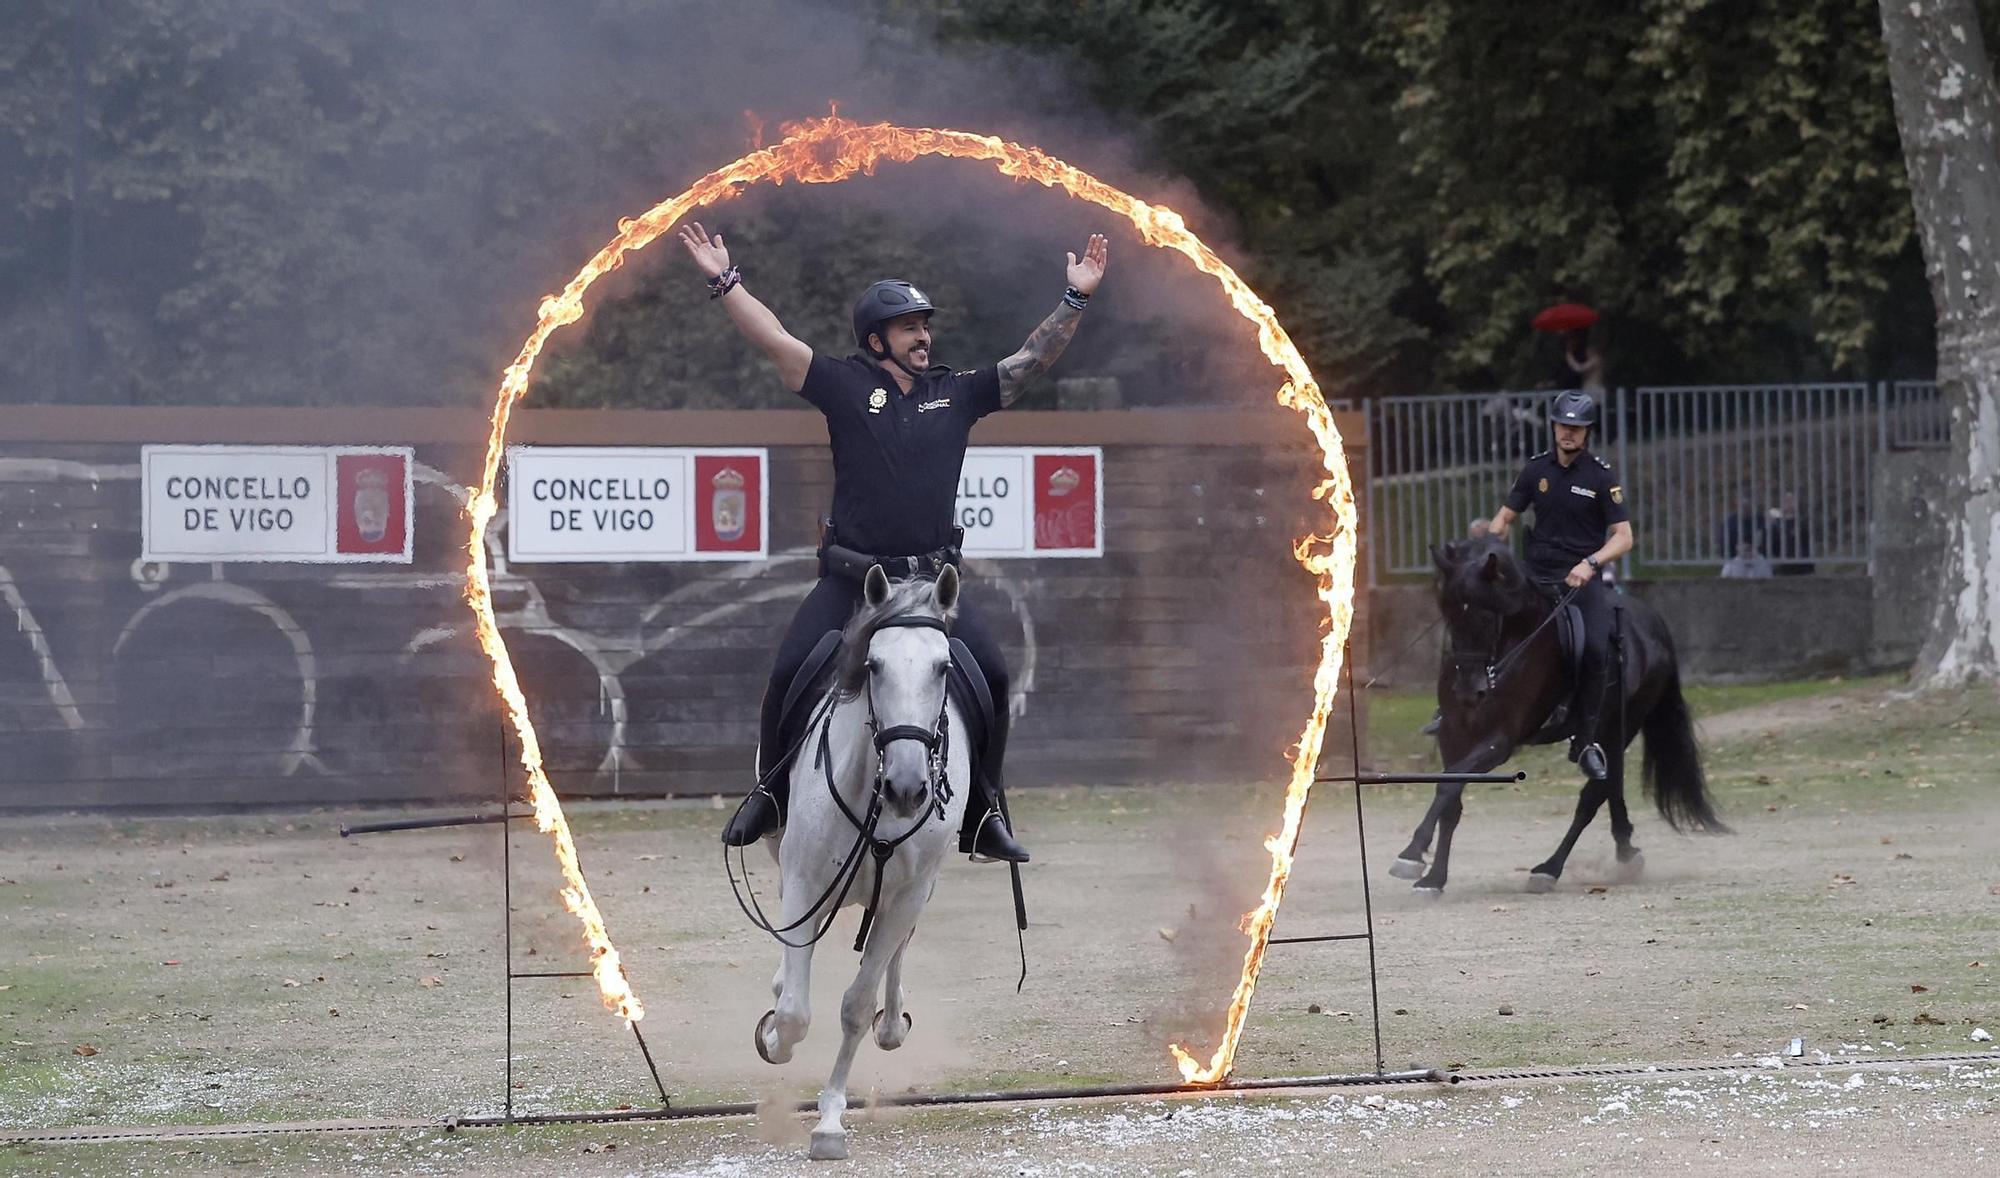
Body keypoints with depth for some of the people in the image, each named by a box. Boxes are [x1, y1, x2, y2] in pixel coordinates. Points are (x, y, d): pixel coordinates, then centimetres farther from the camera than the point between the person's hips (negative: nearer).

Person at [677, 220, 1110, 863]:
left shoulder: (958, 392, 9)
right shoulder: (847, 386, 3)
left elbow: (1032, 360, 9)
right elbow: (777, 341, -2)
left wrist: (1076, 298, 3)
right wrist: (725, 282, -9)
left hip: (932, 580, 2)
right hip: (849, 579, -1)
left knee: (991, 676, -14)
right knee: (790, 673, -14)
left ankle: (983, 815, -2)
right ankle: (769, 793, 7)